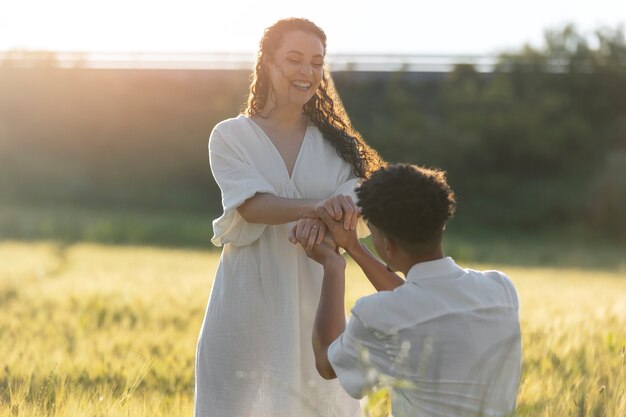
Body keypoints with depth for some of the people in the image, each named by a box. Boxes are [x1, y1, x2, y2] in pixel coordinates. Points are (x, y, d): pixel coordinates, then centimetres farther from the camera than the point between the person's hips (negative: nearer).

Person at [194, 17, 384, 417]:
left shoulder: (335, 141, 10)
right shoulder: (231, 136, 2)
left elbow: (357, 202, -6)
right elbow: (250, 205, -14)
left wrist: (328, 220, -30)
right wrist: (313, 207, -34)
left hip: (315, 301, 2)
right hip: (250, 298, -2)